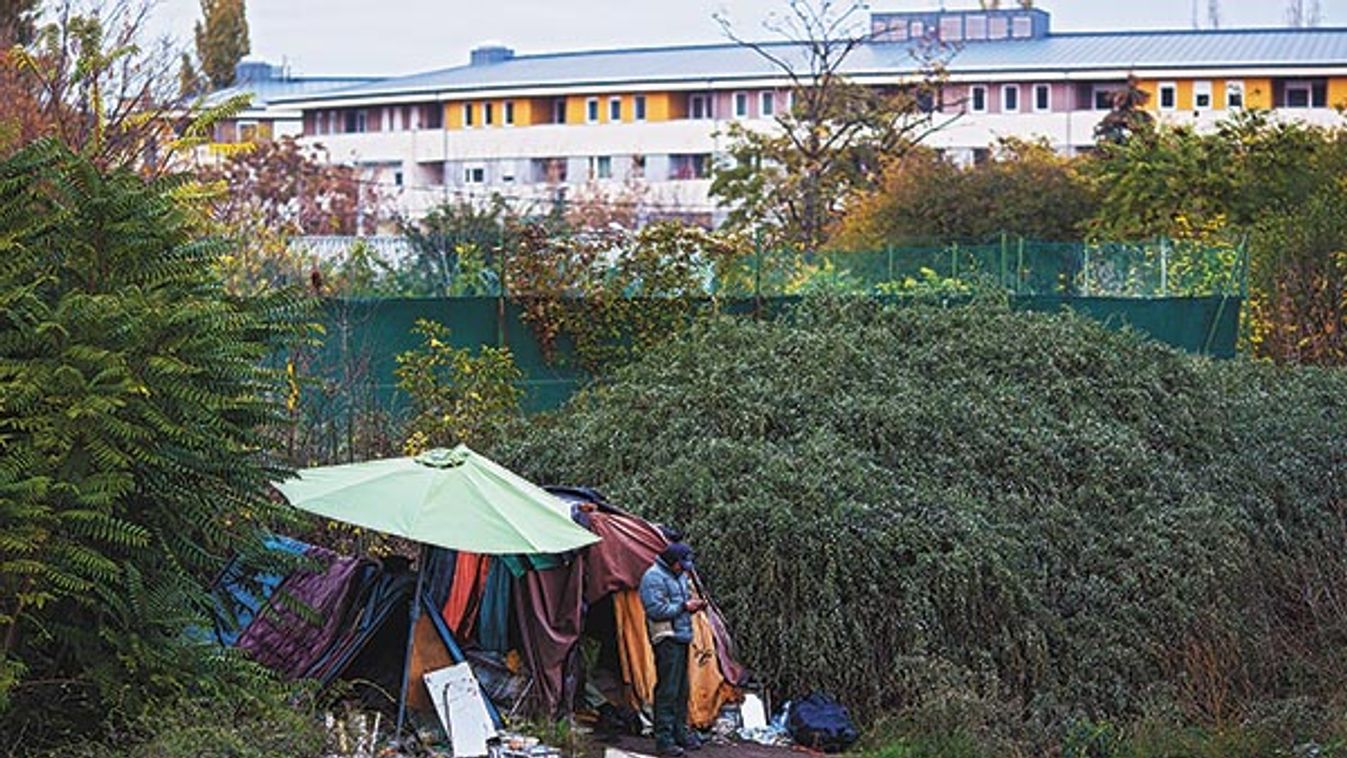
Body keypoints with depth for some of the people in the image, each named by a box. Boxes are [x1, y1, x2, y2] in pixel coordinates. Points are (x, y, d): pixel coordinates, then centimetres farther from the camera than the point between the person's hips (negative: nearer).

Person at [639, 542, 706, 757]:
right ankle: (663, 740, -7)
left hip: (682, 637, 9)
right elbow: (656, 610, -19)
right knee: (667, 690, -10)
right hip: (667, 639, -9)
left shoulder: (680, 576, 18)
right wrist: (684, 606, -15)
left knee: (682, 689, 14)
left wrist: (694, 604, 6)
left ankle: (680, 733, 23)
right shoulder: (654, 577, -11)